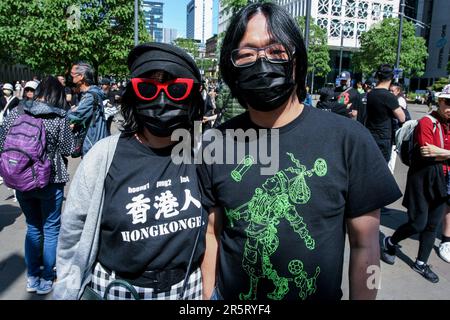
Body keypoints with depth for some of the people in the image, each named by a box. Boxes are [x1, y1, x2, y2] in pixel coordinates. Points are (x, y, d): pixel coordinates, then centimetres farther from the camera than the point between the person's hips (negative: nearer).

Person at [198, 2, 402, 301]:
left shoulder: (349, 139, -17)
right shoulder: (216, 145, -11)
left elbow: (365, 245, -9)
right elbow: (213, 234, -3)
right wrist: (207, 295, -1)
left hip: (320, 294, 0)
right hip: (229, 296, 2)